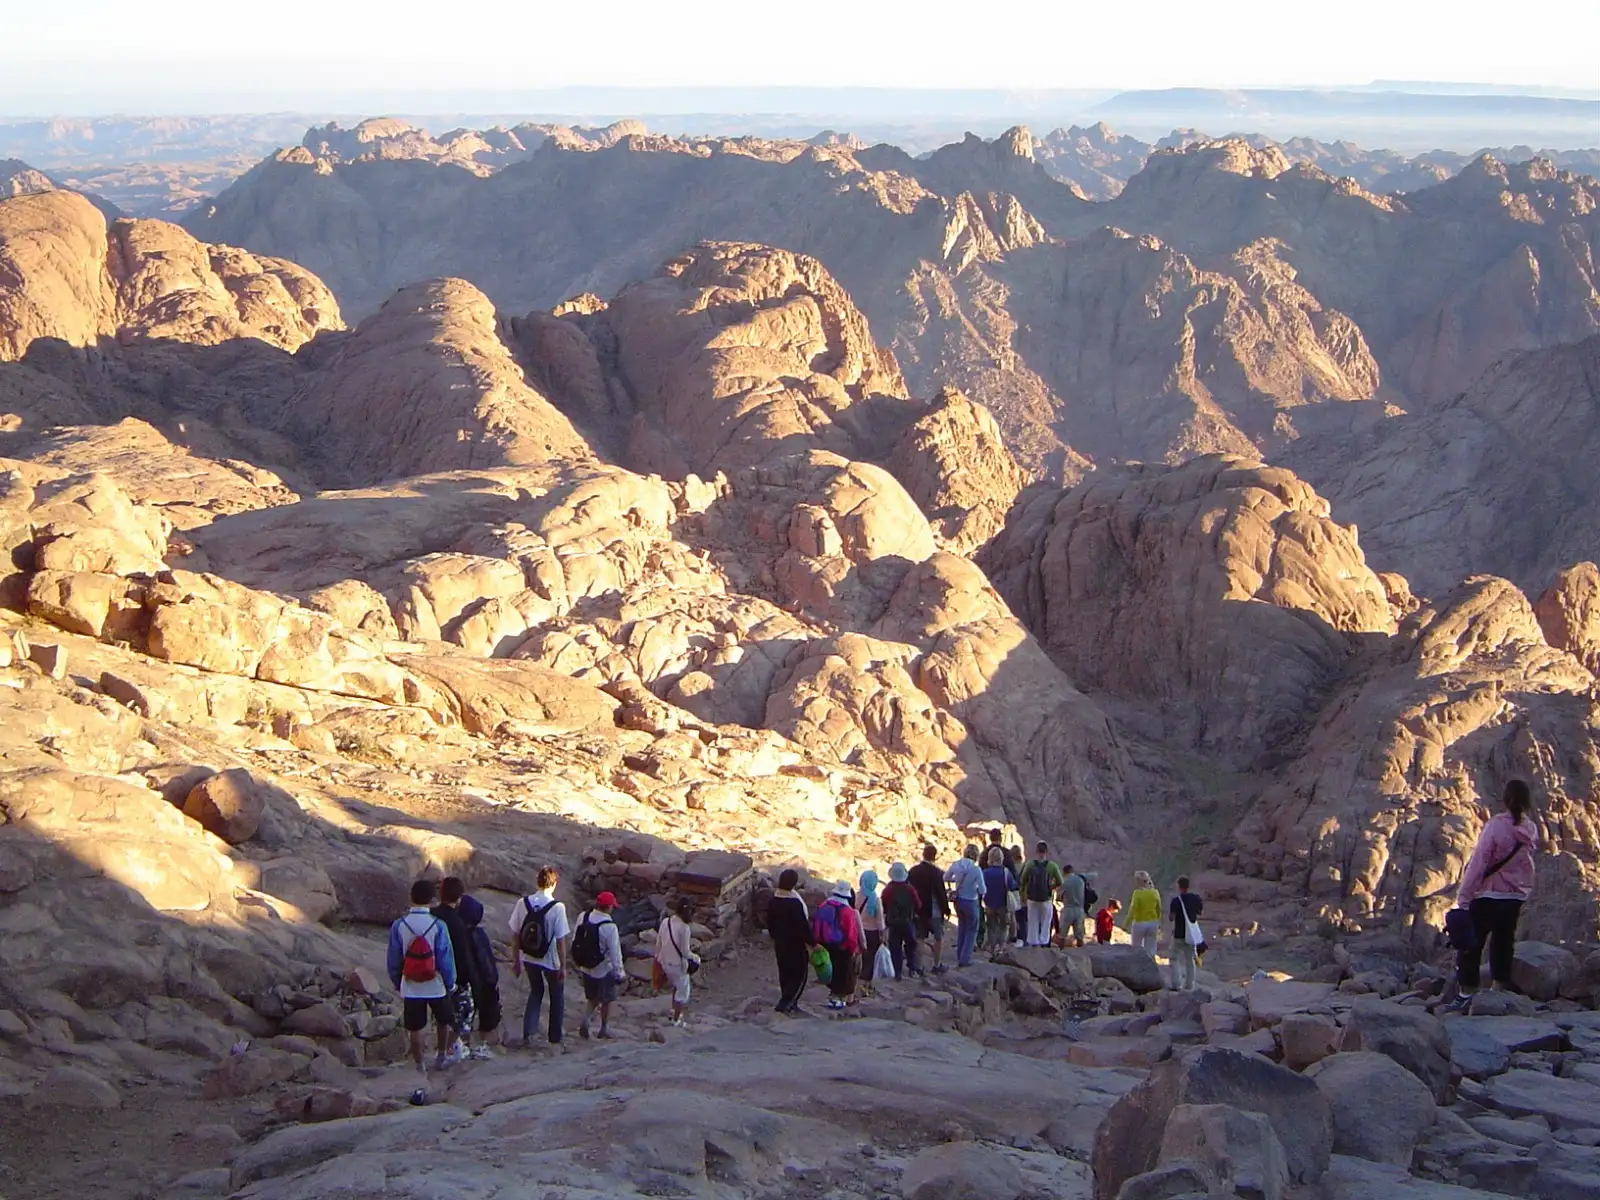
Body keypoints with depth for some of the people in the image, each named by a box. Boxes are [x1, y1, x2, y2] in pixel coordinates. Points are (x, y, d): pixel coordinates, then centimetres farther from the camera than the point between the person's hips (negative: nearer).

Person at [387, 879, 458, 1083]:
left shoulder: (399, 926, -11)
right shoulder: (437, 926, -17)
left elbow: (393, 959, -3)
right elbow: (446, 958, -12)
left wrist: (396, 982, 12)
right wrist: (450, 982, 3)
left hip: (410, 988, 1)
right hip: (436, 987, -1)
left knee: (415, 1030, 12)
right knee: (443, 1022, 24)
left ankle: (420, 1068, 20)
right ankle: (441, 1058, 38)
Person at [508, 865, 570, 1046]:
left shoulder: (523, 903, -10)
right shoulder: (557, 908, -20)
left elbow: (515, 935, -3)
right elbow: (561, 941, -17)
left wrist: (515, 960, 8)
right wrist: (563, 966, -7)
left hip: (529, 958, 3)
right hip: (551, 960, -3)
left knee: (536, 992, 24)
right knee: (557, 997, 18)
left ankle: (528, 1033, 13)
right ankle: (555, 1038, 25)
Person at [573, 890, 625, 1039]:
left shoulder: (583, 917, -8)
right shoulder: (609, 927, -26)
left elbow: (575, 941, 4)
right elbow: (615, 952, -20)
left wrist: (577, 962, 18)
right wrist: (619, 973, -9)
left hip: (586, 968, 5)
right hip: (604, 970, -5)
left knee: (592, 998, 22)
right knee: (606, 1000, 15)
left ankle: (585, 1020, 3)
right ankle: (604, 1029, 26)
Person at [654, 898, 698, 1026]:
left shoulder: (665, 922, -5)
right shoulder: (684, 928, -23)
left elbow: (658, 943, 5)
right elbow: (685, 952, -19)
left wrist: (657, 958, 19)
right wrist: (696, 958, 0)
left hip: (665, 962, 7)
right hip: (678, 964, -7)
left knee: (676, 986, 31)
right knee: (682, 992, 13)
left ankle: (674, 1011, 39)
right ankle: (676, 1020, 21)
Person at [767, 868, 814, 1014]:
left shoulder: (773, 900, 0)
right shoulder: (795, 903, -25)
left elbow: (770, 922, 12)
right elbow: (803, 926, -22)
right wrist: (812, 942, -12)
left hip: (780, 943, 8)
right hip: (795, 944, -8)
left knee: (785, 974, 17)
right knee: (800, 975, 2)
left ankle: (790, 1004, 25)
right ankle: (785, 1005, -3)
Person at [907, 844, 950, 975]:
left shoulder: (912, 871, 0)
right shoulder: (936, 873, -17)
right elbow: (941, 893, -17)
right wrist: (946, 909, -6)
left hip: (917, 910, 5)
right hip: (933, 911, -5)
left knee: (918, 938, 12)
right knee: (939, 937, 10)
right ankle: (937, 965, 12)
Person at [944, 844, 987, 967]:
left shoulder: (956, 865, -8)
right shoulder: (976, 869, -22)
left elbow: (946, 878, 7)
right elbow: (982, 890, -18)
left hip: (958, 900, 5)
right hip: (971, 902, -5)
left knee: (961, 928, 23)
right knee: (971, 930, 11)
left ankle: (959, 957, 31)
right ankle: (965, 959, 9)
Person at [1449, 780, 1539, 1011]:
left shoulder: (1497, 825, -18)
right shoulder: (1530, 830, -2)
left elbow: (1479, 862, -18)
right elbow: (1527, 863, 5)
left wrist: (1463, 896, -15)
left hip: (1487, 896, -5)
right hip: (1516, 897, 5)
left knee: (1470, 944, 3)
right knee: (1503, 944, 16)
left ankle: (1467, 993, 0)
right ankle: (1500, 990, 21)